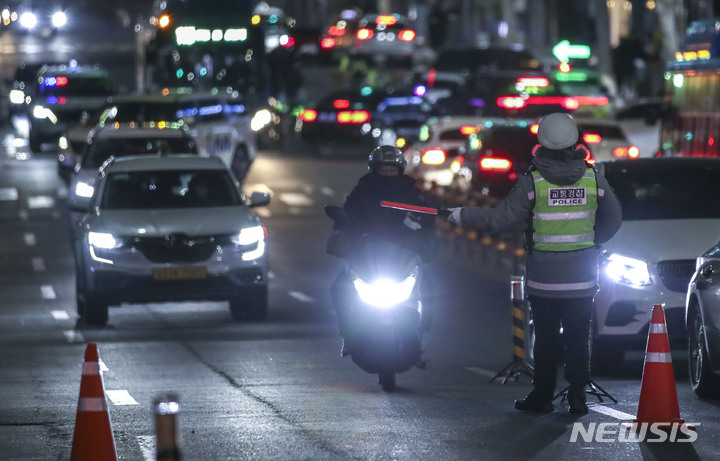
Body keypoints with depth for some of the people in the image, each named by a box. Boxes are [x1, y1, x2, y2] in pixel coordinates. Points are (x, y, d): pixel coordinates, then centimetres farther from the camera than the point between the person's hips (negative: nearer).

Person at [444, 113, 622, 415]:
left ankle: (542, 396, 12)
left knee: (545, 337, 7)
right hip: (582, 277, 2)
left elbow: (502, 218, -7)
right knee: (578, 338, 6)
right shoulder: (593, 178, -1)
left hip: (543, 277, -2)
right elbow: (613, 218, 8)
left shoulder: (532, 180, -10)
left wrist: (462, 216, 4)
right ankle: (577, 397, 5)